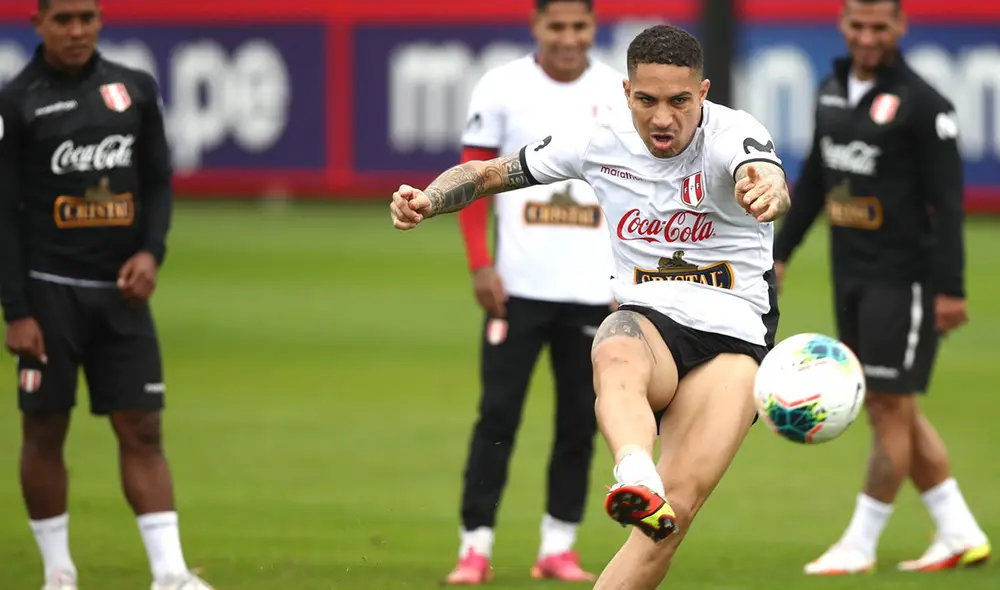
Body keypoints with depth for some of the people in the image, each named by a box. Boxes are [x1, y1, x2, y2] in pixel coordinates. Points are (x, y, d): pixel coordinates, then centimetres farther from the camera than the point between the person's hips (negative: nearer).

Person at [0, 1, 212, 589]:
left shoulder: (135, 89, 8)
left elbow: (158, 182, 15)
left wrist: (151, 251, -4)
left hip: (120, 289, 3)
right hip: (50, 290, -3)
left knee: (142, 429, -1)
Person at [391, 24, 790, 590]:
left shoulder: (734, 134, -9)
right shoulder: (602, 143, 3)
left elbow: (770, 181, -34)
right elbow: (487, 172, 12)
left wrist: (768, 188, -60)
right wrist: (427, 199, -9)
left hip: (734, 338, -2)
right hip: (646, 321, 2)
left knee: (677, 510, -23)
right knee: (618, 357, -39)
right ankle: (637, 481, -68)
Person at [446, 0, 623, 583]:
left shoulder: (618, 93, 5)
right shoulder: (502, 87, -1)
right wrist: (480, 265, -7)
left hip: (593, 289, 2)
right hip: (517, 286, -2)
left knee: (580, 421, 5)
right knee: (498, 415, -4)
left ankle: (559, 546, 14)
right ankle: (475, 545, 0)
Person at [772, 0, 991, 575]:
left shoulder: (922, 104, -13)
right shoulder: (832, 91, 9)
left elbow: (948, 200, -14)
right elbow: (815, 178, 20)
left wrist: (950, 288, -17)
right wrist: (781, 252, 19)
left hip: (904, 277, -8)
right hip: (851, 274, 8)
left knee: (890, 407, -2)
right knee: (893, 410, 11)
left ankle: (860, 545, 4)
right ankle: (961, 534, 19)